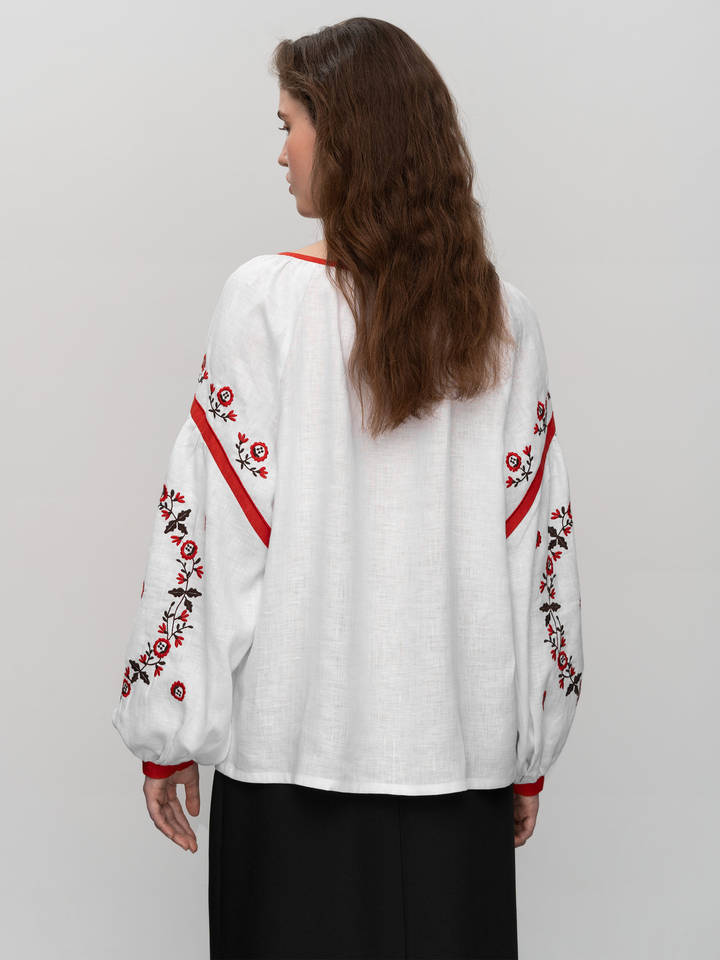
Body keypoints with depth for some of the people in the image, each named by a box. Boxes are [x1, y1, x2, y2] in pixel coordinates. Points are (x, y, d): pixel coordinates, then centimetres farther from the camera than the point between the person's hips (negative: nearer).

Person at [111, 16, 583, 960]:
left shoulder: (269, 299, -9)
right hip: (461, 747, 3)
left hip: (298, 741, -3)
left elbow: (206, 528, -9)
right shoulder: (505, 322, 1)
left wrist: (167, 733, 0)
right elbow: (542, 546, 3)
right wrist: (529, 758, 12)